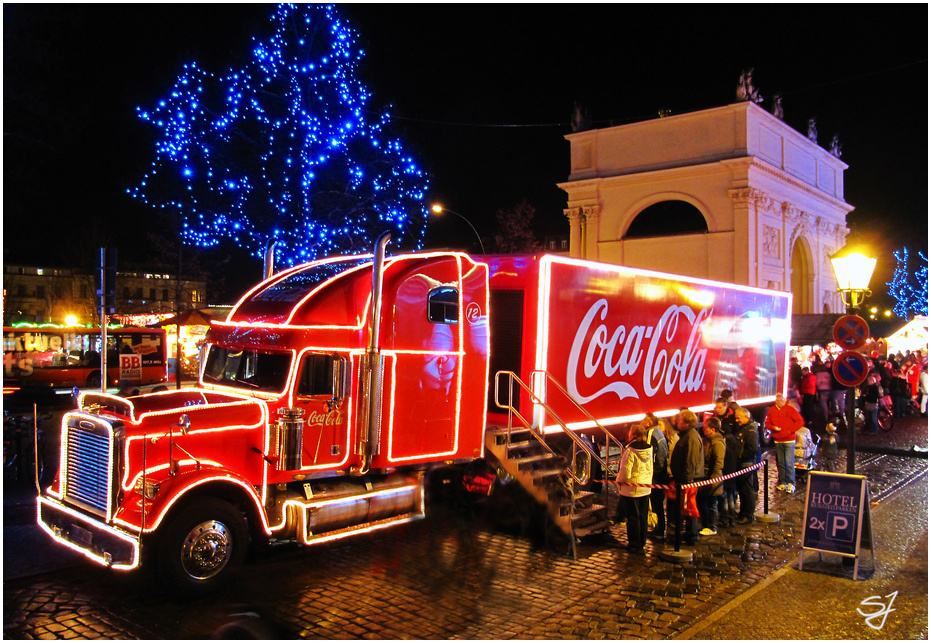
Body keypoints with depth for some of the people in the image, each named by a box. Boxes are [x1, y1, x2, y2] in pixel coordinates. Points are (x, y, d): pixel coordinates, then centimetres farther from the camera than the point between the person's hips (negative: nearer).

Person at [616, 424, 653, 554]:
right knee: (643, 516, 16)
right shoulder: (649, 449, 0)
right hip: (646, 488, 7)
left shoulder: (630, 450, -21)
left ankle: (635, 545, 11)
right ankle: (642, 542, 26)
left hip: (631, 489, -6)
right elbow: (651, 468, 10)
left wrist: (619, 481, -2)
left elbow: (625, 470, -19)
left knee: (633, 517, 4)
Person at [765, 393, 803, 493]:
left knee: (789, 462, -7)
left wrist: (790, 430, -10)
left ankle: (791, 484, 0)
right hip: (777, 441, 4)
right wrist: (773, 427, -6)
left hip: (789, 440, -4)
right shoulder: (771, 411, 8)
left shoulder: (790, 410, -3)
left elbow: (800, 422, -4)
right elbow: (767, 423, 15)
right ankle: (782, 482, 18)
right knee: (780, 463, 9)